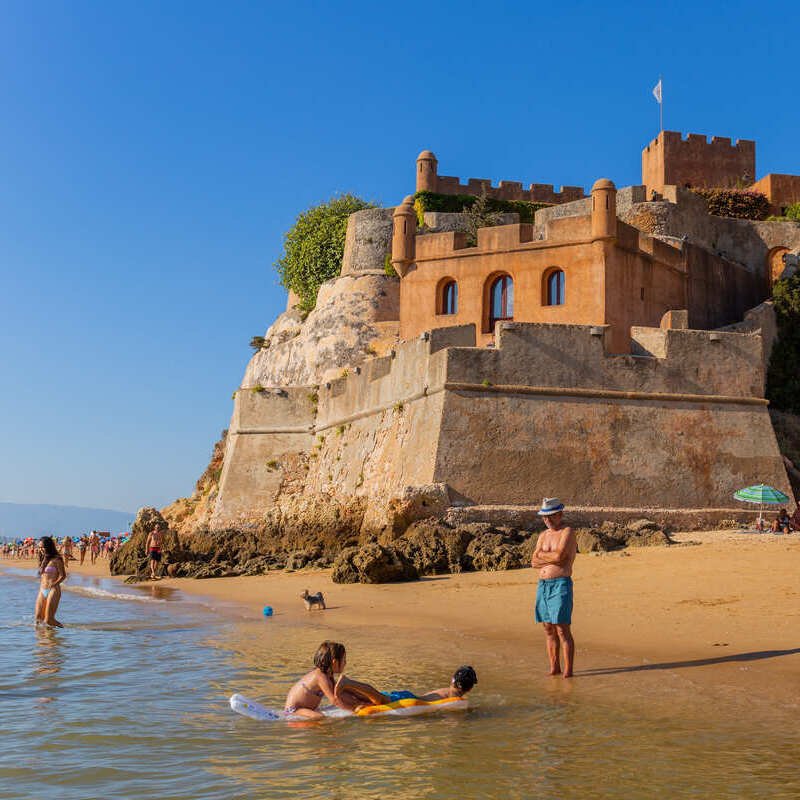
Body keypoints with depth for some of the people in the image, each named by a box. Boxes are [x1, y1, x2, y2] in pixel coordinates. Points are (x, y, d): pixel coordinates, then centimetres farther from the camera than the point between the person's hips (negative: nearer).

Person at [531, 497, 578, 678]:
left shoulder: (567, 532, -5)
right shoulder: (543, 535, 17)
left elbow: (559, 555, -19)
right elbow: (534, 562, 8)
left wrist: (541, 555, -2)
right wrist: (552, 559, -7)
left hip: (561, 584, -7)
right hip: (542, 585, 7)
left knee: (563, 630, -8)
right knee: (549, 630, 9)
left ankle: (568, 671, -4)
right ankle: (554, 668, 15)